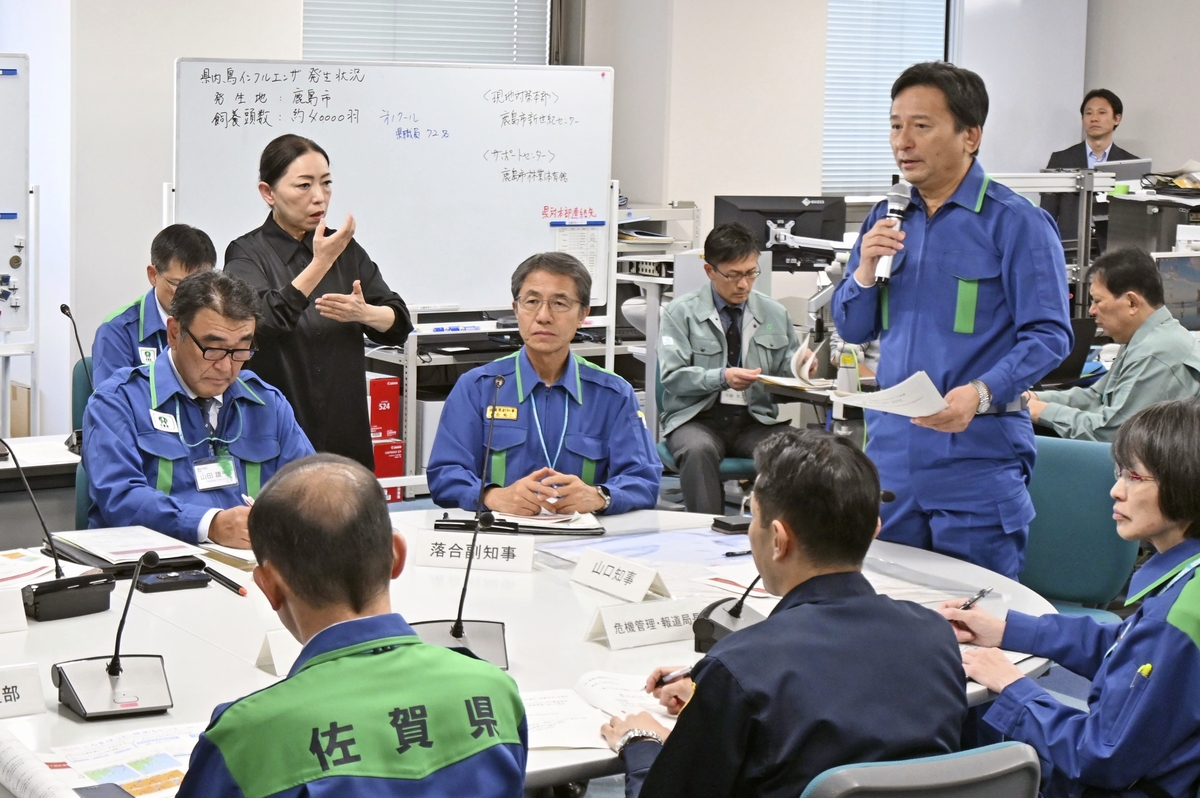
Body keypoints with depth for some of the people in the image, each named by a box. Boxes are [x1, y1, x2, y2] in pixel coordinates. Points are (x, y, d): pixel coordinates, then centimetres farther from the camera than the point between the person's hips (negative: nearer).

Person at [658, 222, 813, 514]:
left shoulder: (775, 314, 12)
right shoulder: (681, 312, 2)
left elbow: (785, 370, 17)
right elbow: (672, 377, -7)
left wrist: (798, 365, -8)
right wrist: (721, 378, -22)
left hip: (755, 419, 2)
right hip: (698, 418, -2)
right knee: (699, 451, -37)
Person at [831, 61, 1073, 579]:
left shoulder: (1017, 223, -5)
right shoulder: (886, 221, 13)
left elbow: (1049, 335, -11)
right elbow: (852, 330, 15)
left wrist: (981, 394, -27)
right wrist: (865, 270, -4)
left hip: (978, 454, -5)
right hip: (891, 453, 5)